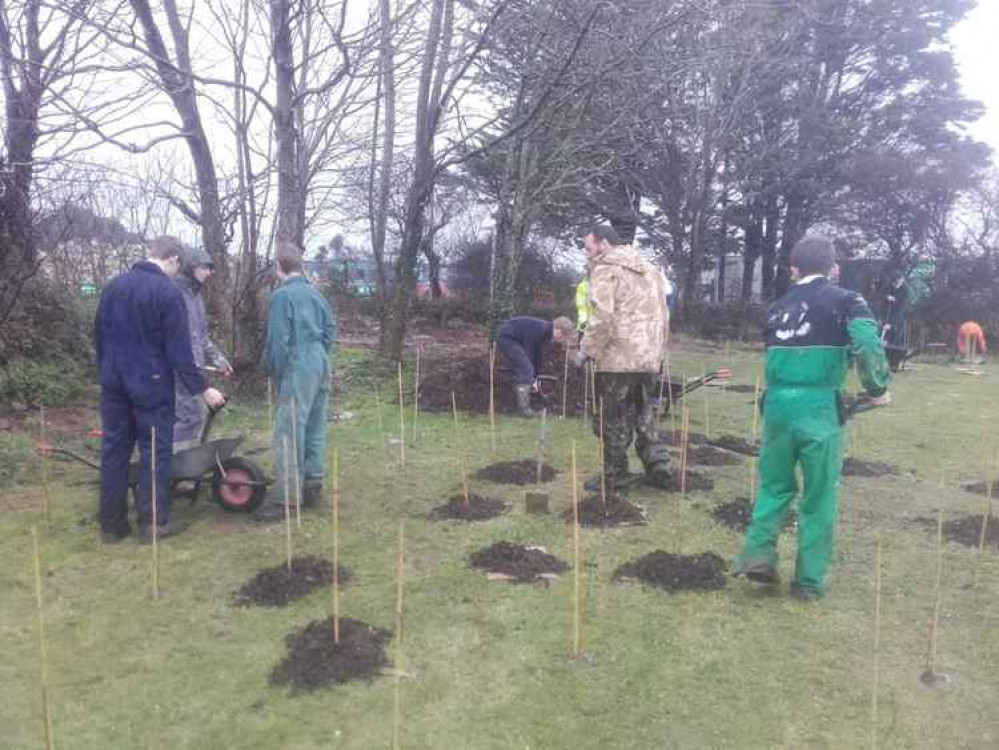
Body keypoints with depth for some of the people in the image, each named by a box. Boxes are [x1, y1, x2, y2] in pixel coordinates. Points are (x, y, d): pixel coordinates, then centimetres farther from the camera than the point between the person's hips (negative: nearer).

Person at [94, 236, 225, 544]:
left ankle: (111, 524, 16)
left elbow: (99, 334, 16)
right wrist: (201, 388, -9)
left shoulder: (114, 284, 9)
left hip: (114, 381, 6)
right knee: (155, 451, 2)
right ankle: (152, 522, 6)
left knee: (114, 449, 10)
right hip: (151, 383, -6)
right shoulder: (167, 291, -12)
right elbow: (179, 349, -15)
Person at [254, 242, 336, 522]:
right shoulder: (315, 293, 11)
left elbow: (278, 340, -12)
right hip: (320, 367, 8)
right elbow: (331, 328, 14)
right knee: (315, 429, 13)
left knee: (289, 433, -6)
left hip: (297, 370, -8)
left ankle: (282, 499, -4)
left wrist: (272, 371, 0)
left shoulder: (282, 294, -11)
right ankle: (313, 488, 21)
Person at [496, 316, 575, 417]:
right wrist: (532, 381, -12)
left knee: (522, 370, 13)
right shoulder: (538, 329, -24)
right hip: (506, 337, -10)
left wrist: (536, 378, 12)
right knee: (526, 369, -14)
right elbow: (529, 353, -20)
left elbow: (538, 354, 12)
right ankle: (524, 408, -12)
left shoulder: (546, 330, 4)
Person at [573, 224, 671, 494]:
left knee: (614, 420, 4)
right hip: (649, 358, 7)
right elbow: (662, 315, 19)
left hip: (617, 359, -7)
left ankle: (614, 480, 13)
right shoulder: (650, 269, 17)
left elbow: (602, 317, -19)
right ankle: (657, 463, 18)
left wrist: (586, 350, -11)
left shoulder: (605, 268, -7)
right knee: (644, 413, 22)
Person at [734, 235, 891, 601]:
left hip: (777, 406, 4)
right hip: (818, 407, -3)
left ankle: (758, 554, 7)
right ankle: (810, 580, 13)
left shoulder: (777, 308, 16)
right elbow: (868, 346, -13)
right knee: (819, 496, 7)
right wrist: (878, 388, 1)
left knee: (775, 485, 18)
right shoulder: (846, 301, 2)